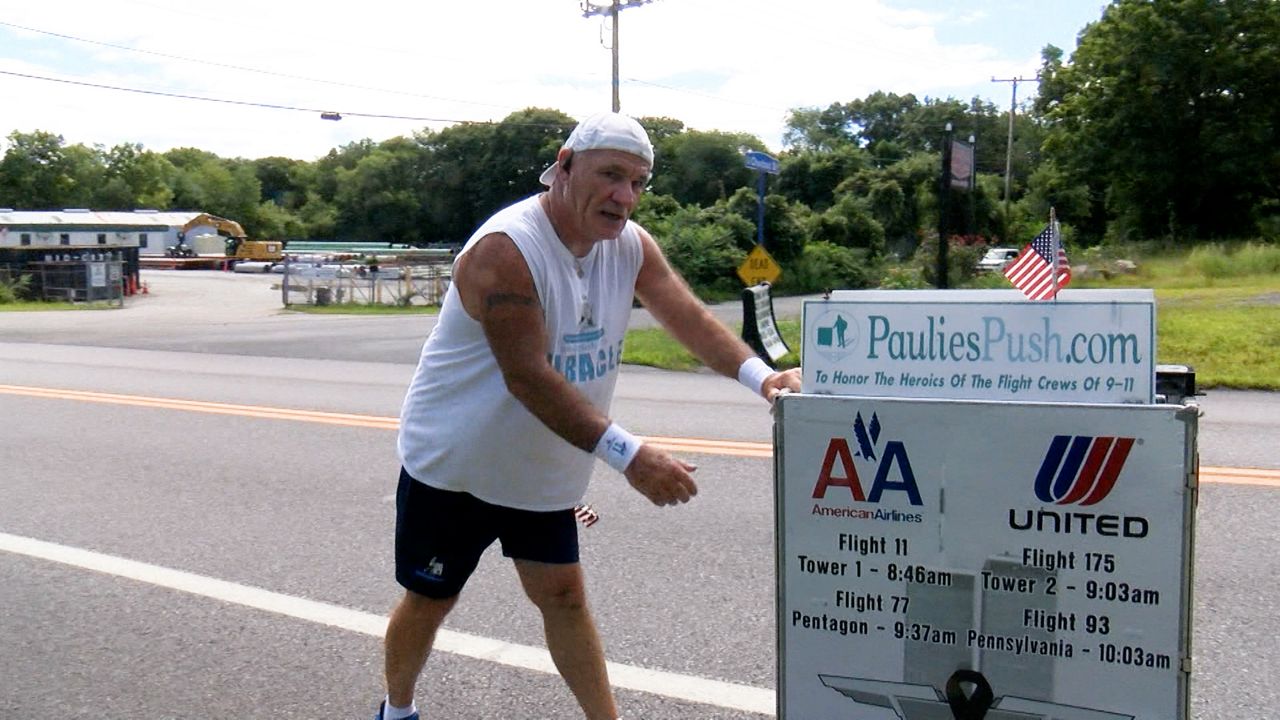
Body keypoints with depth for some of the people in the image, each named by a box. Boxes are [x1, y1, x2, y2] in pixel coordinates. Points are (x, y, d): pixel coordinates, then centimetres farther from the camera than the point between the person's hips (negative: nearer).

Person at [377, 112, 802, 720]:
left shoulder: (630, 245, -5)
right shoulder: (505, 249, -29)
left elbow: (688, 316, -8)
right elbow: (527, 378, -34)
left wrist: (760, 375, -27)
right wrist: (629, 456, -39)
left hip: (542, 470, 5)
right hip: (453, 465, -5)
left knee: (563, 597, 9)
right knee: (429, 600, 11)